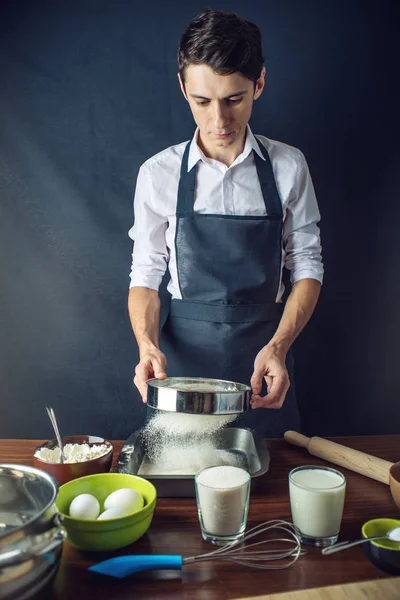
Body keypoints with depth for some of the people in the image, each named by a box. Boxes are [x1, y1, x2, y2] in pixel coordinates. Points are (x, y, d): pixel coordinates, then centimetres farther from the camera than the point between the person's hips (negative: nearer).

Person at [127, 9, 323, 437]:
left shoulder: (288, 167, -4)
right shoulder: (159, 174, -5)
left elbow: (307, 267, -2)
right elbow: (145, 276, -2)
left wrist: (278, 346, -17)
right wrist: (147, 344, -20)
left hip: (263, 356, 1)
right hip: (183, 354, 0)